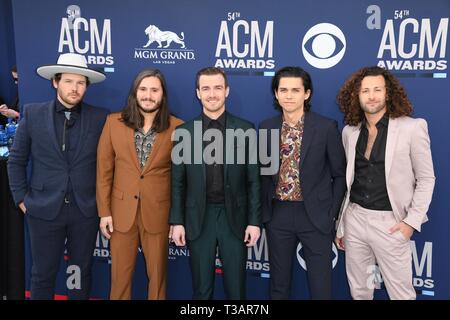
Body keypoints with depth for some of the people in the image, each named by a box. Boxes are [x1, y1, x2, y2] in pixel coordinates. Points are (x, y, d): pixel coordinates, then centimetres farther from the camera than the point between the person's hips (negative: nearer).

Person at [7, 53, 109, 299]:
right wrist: (21, 198, 2)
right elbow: (16, 161, 5)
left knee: (81, 273, 14)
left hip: (86, 210, 1)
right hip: (44, 209, 0)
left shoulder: (100, 117, -2)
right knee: (42, 274, 11)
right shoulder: (32, 114, -1)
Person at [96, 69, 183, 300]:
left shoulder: (176, 127, -4)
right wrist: (104, 211, -1)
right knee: (120, 274, 13)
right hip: (121, 211, 1)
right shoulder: (114, 122, 0)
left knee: (157, 274, 14)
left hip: (159, 213, -1)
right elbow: (104, 170, 2)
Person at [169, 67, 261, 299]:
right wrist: (177, 221, -1)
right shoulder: (184, 131, 1)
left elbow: (253, 180, 0)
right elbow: (178, 182, 3)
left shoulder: (246, 130, -1)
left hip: (234, 217, 0)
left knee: (236, 289, 10)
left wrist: (254, 221, -4)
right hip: (199, 219, 1)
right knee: (201, 289, 13)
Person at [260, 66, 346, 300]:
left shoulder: (326, 127, -7)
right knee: (278, 283, 15)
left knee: (320, 285, 7)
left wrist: (331, 213, -3)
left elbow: (339, 174, 0)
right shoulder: (266, 128, 2)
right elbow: (264, 173, 10)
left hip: (315, 215, -2)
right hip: (278, 215, 3)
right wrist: (265, 210, 5)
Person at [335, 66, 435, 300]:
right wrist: (340, 224, 12)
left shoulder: (412, 127, -8)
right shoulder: (349, 131, 5)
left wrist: (412, 221, -10)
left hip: (389, 222, -4)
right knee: (358, 290, 15)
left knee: (401, 292, 5)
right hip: (354, 219, 4)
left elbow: (426, 178, -3)